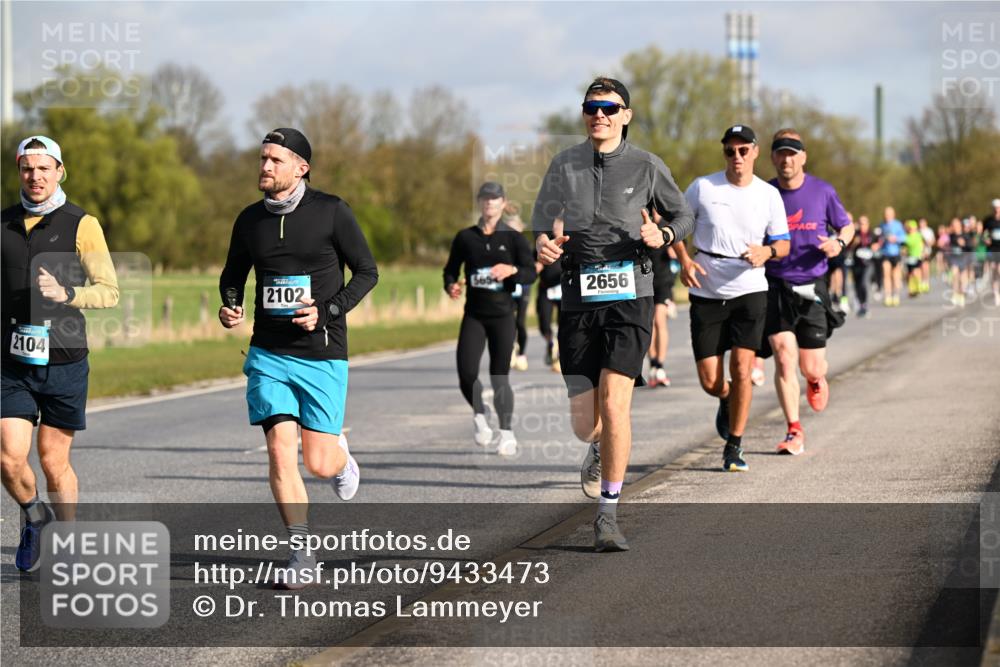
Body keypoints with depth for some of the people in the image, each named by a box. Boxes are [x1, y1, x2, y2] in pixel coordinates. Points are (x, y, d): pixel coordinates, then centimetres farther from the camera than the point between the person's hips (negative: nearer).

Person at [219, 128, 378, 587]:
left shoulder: (331, 212, -6)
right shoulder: (250, 220, 5)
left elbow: (366, 271, -1)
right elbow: (232, 275, 18)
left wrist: (328, 312, -15)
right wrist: (230, 307, -4)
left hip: (322, 355, -2)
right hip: (269, 354, 3)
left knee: (319, 464, -4)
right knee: (280, 450, -10)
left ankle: (340, 454, 35)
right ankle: (301, 555, -1)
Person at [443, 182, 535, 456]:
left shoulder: (514, 238, 2)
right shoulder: (465, 237, 7)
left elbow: (531, 273, -5)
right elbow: (451, 270, 12)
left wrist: (512, 270, -26)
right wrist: (451, 286, -10)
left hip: (502, 314, -1)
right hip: (474, 315, 1)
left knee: (499, 376, -1)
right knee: (466, 373, -13)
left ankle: (506, 433, 15)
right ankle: (480, 414, 16)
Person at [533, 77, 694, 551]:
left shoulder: (647, 167, 4)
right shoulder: (563, 166, 9)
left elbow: (683, 215, 16)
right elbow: (541, 226, 12)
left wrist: (662, 236, -6)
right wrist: (543, 245, -12)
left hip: (629, 298, -2)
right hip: (578, 302, 2)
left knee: (614, 402, -17)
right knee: (584, 422, 2)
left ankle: (608, 514, -7)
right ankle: (600, 451, 42)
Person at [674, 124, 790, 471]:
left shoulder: (769, 195, 2)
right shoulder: (702, 187, -2)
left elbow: (783, 243, 9)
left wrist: (767, 252, -15)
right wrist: (684, 260, -7)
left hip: (749, 290, 0)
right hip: (706, 294, 0)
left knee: (742, 370, -12)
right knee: (709, 381, -1)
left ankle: (734, 448, 2)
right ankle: (727, 402, 37)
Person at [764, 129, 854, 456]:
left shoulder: (823, 191, 0)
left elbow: (847, 226, 13)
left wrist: (839, 242, -9)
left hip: (811, 288, 0)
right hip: (775, 286, 0)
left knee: (811, 367, 1)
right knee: (784, 356, -14)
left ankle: (816, 380, 40)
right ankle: (794, 432, -6)